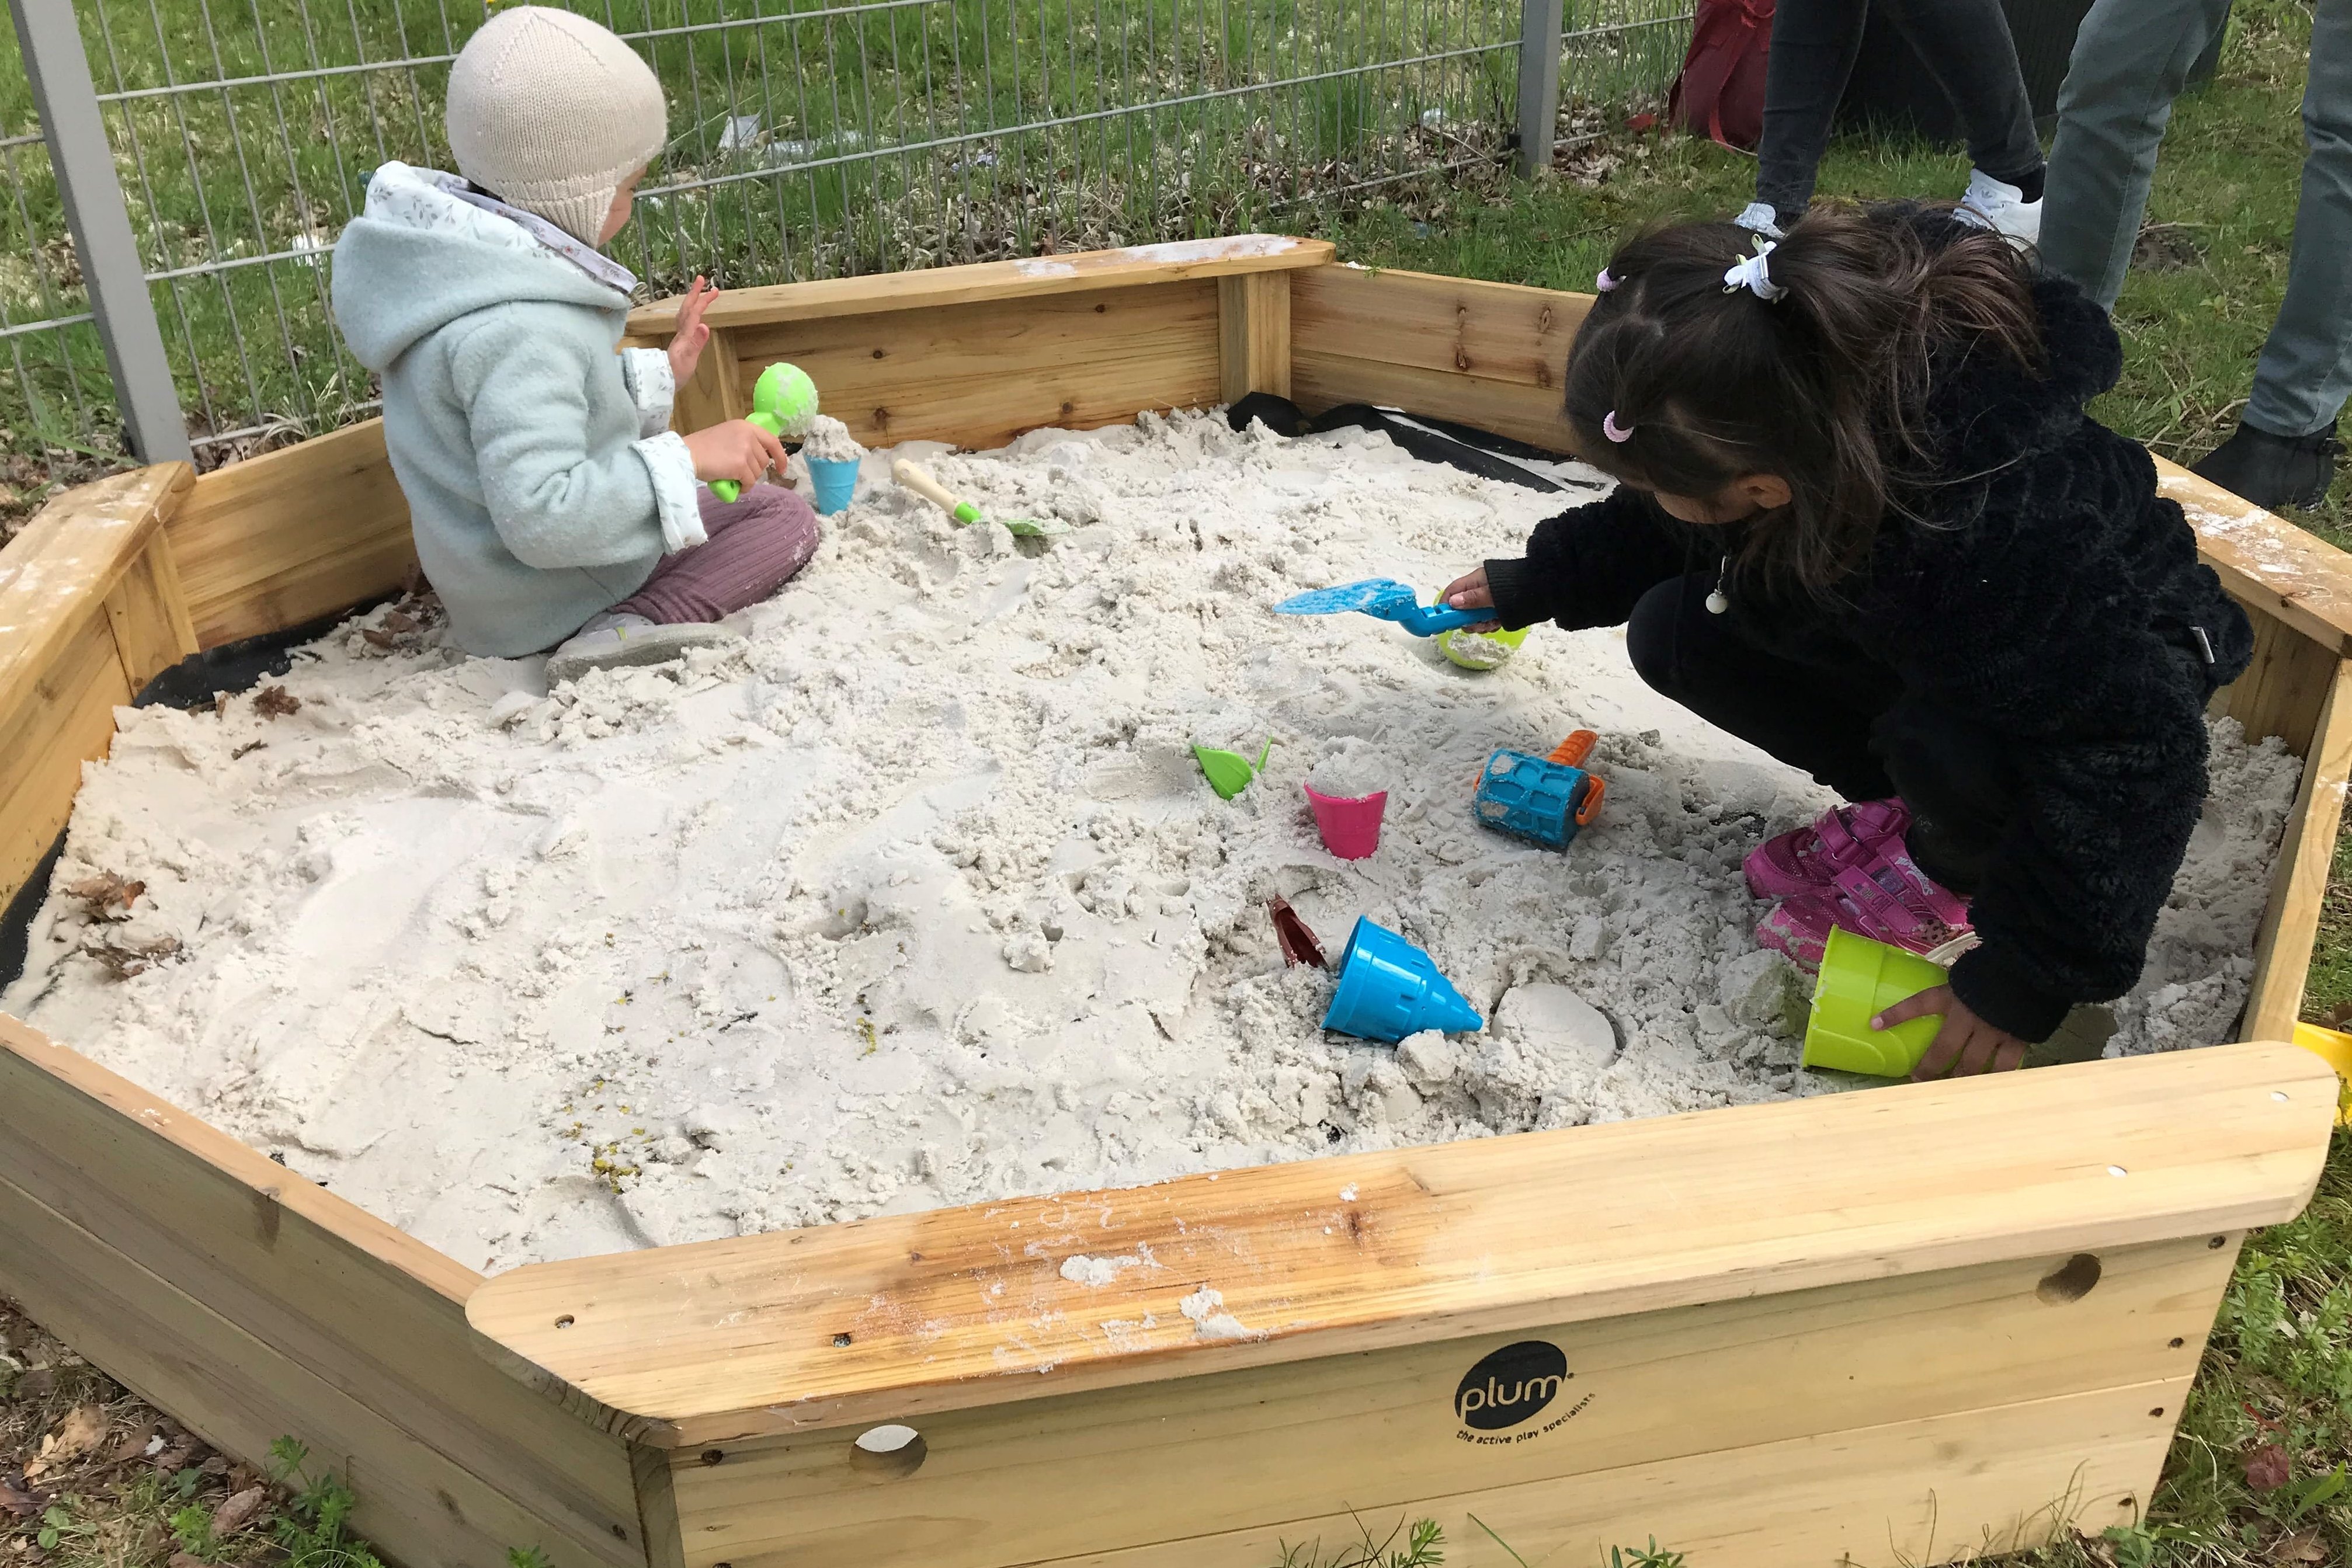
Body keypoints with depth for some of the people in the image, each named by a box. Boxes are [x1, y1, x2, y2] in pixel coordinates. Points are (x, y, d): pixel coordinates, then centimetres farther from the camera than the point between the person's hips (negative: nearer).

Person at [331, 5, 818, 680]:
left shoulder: (468, 261, -2)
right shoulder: (521, 330, -33)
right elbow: (541, 518, -37)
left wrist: (657, 373, 10)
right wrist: (685, 459, -33)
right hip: (554, 596, -11)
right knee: (786, 517, 0)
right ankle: (635, 625, -20)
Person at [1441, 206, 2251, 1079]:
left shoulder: (1994, 531, -46)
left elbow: (2132, 750, -37)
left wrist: (2030, 975, -31)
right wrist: (1537, 584, 9)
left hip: (2121, 672, -7)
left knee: (1948, 743, -40)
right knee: (1674, 634, -9)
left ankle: (1958, 873, -4)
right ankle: (1901, 807, 5)